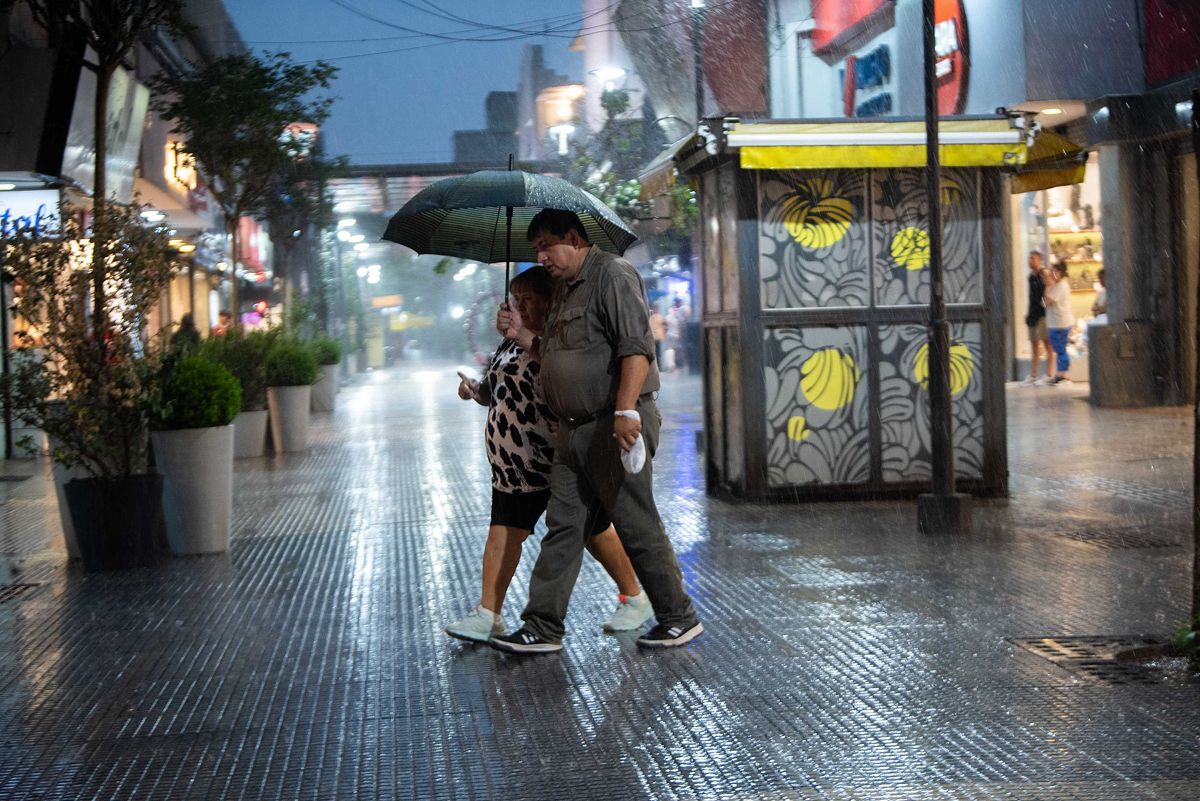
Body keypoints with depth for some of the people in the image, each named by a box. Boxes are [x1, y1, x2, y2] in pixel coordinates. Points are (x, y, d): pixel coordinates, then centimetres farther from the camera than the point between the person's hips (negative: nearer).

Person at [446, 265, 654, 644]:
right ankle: (487, 614, 2)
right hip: (516, 460, 7)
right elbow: (496, 391, 23)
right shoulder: (512, 341, 14)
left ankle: (635, 599, 21)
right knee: (503, 530, 0)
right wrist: (476, 389, 4)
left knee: (593, 529, 4)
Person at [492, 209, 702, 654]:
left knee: (637, 525, -1)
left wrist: (626, 410, -28)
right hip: (573, 430, 9)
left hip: (615, 426, -9)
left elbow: (636, 348, -20)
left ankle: (679, 618, 12)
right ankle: (542, 627, 9)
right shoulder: (563, 288, 20)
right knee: (562, 526, 7)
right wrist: (521, 335, 13)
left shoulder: (612, 275, -10)